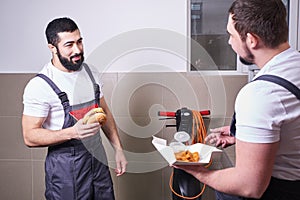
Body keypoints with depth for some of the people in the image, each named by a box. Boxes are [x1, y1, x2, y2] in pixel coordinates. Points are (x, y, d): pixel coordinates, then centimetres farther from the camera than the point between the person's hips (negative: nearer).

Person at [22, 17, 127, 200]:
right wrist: (72, 132, -30)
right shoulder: (40, 85, -16)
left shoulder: (91, 73, 4)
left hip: (99, 160, 6)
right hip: (65, 168, -5)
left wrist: (118, 149, 7)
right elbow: (30, 137, -17)